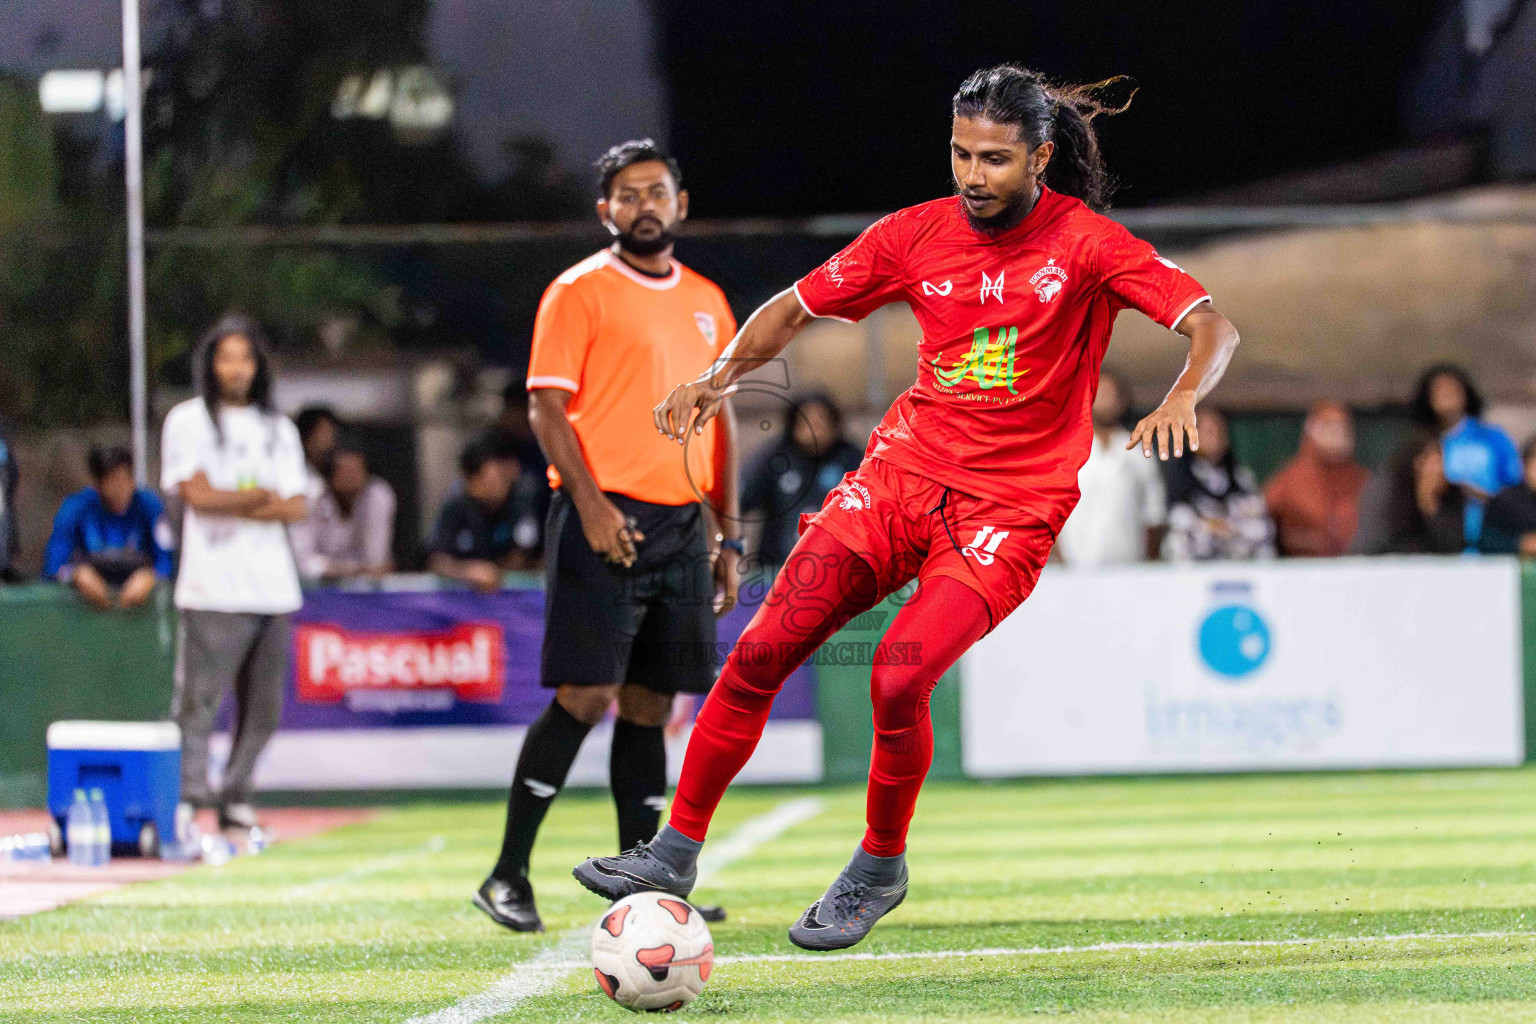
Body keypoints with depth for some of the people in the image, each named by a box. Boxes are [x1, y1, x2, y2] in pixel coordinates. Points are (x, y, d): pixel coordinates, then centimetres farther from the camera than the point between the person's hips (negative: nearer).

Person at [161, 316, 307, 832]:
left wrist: (232, 505, -5)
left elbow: (295, 508, 7)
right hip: (213, 590, -5)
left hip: (273, 590, 5)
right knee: (198, 699, -12)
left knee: (263, 707, 4)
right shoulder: (188, 421, 5)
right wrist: (262, 497, 1)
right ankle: (186, 802, -13)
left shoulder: (278, 430, 17)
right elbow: (197, 494, -8)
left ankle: (234, 800, 13)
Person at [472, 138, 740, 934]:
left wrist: (727, 536, 15)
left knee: (650, 704, 6)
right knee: (584, 695, -12)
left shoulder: (706, 302, 16)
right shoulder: (579, 292, -2)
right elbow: (546, 407, -8)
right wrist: (589, 503, -19)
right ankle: (507, 877, -6)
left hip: (683, 523, 6)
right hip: (605, 522, -6)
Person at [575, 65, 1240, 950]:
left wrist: (1184, 396, -37)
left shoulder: (1088, 245, -9)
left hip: (1011, 506, -4)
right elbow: (796, 309, 12)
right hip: (904, 469, 4)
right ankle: (677, 852, 3)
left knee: (899, 678, -22)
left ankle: (880, 869, 2)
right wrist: (720, 377, -5)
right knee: (762, 651, -9)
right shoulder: (918, 234, 2)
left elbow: (1213, 327, -16)